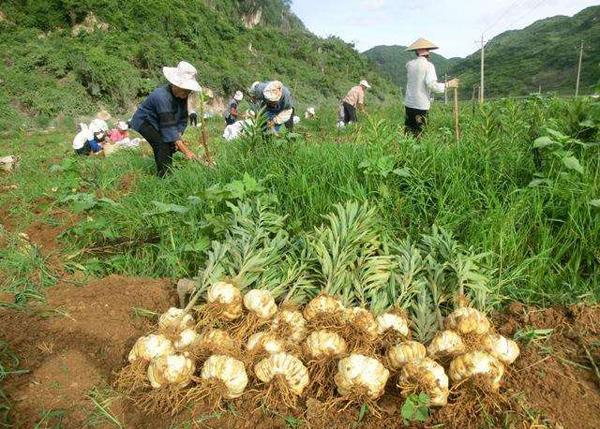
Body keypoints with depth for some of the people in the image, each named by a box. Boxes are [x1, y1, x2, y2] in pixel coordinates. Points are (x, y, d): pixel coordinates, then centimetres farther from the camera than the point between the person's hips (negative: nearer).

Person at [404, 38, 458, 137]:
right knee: (418, 133, 3)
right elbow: (432, 85, -18)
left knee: (408, 130, 13)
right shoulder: (428, 65, -10)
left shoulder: (409, 64, 4)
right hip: (421, 105, -5)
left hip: (409, 103, 5)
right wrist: (448, 84, -6)